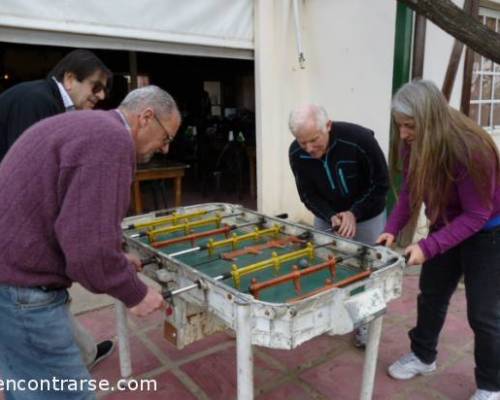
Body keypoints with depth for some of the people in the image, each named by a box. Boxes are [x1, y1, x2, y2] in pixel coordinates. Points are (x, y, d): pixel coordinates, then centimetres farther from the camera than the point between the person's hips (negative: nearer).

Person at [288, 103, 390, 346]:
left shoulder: (359, 139, -32)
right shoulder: (296, 153, -21)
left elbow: (381, 184, -20)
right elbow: (308, 195, -10)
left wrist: (354, 213, -27)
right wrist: (331, 215, -26)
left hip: (367, 216, -3)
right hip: (327, 218, 3)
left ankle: (364, 323, 26)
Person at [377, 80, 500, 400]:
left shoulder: (470, 148, -34)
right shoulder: (413, 144, -14)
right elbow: (410, 191, -3)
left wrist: (427, 247, -35)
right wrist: (393, 229, -18)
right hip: (447, 226, 6)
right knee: (431, 296, 16)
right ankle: (424, 356, 38)